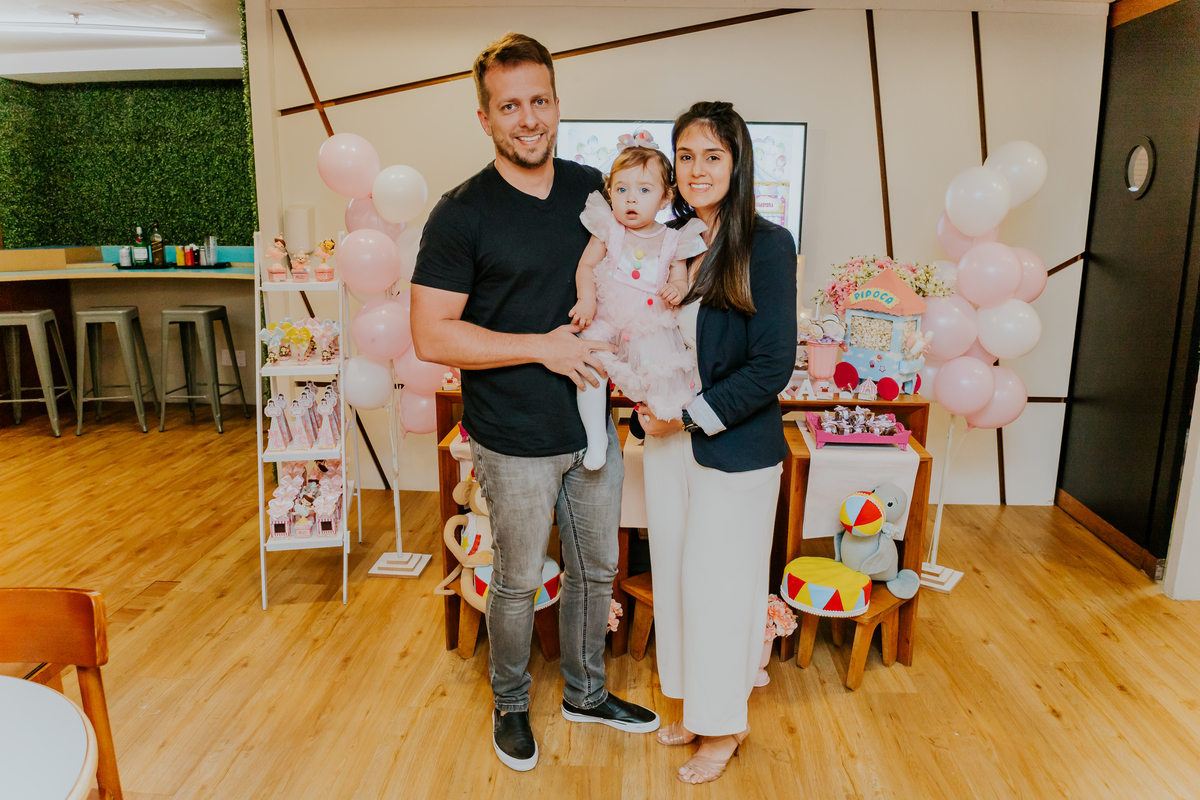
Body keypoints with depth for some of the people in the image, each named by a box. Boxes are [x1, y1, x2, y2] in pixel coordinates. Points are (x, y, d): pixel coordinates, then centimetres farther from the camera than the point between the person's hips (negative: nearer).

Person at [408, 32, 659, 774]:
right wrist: (542, 347, -20)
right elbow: (431, 335, -16)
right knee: (519, 582, 13)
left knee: (599, 568, 19)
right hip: (516, 442, -5)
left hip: (593, 427, 5)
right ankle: (511, 705, 39)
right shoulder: (462, 213, -13)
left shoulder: (593, 188, 3)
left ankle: (587, 693, 43)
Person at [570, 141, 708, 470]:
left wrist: (676, 290, -17)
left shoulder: (672, 240, 2)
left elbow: (680, 279, 7)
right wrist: (587, 299, -15)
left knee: (662, 370, -17)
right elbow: (586, 265, 1)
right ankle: (596, 437, -9)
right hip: (606, 316, 0)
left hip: (651, 323, 1)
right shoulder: (608, 229, 1)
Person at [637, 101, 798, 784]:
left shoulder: (766, 244, -12)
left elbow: (773, 365, -16)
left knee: (718, 585, 6)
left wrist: (692, 415, -15)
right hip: (668, 442, 6)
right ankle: (696, 707, 37)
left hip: (736, 447, -5)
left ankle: (725, 727, 29)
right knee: (674, 575, 15)